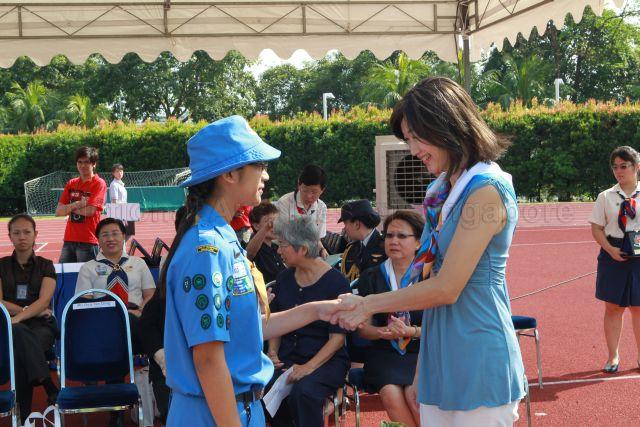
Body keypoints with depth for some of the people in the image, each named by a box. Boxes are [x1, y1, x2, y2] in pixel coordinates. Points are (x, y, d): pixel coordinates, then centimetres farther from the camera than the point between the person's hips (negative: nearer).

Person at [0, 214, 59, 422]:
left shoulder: (45, 266, 13)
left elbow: (44, 301, -4)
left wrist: (17, 317, -22)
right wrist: (28, 310, -11)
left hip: (40, 326, 0)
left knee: (18, 348, -36)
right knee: (18, 334, -39)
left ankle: (25, 415, -33)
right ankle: (49, 387, -41)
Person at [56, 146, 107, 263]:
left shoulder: (99, 184, -4)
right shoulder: (71, 183, 13)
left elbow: (90, 211, -15)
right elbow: (58, 212, 7)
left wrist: (69, 207, 0)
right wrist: (76, 204, -10)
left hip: (88, 241, -6)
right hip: (69, 240, 6)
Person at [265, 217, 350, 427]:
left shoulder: (336, 282, -7)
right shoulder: (284, 279, 10)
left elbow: (337, 336, -9)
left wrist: (309, 367, -20)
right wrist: (272, 352, 2)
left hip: (326, 360, -4)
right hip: (287, 357, 5)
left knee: (303, 392, -35)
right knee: (263, 389, -26)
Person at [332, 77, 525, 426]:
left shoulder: (486, 191, -14)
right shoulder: (442, 191, 12)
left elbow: (446, 289, -17)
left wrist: (368, 305, -6)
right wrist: (419, 374, 14)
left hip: (478, 362, -8)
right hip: (438, 359, 8)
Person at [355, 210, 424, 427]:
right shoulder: (371, 277, 10)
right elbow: (363, 328, 8)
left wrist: (412, 332, -20)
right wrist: (383, 332, -14)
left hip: (421, 352, -2)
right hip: (384, 353, 2)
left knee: (415, 395, -29)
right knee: (391, 394, -27)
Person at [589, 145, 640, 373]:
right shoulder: (606, 197, 1)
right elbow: (596, 228, 2)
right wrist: (611, 250, -13)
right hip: (613, 256, 0)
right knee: (613, 307, 6)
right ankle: (613, 356, 19)